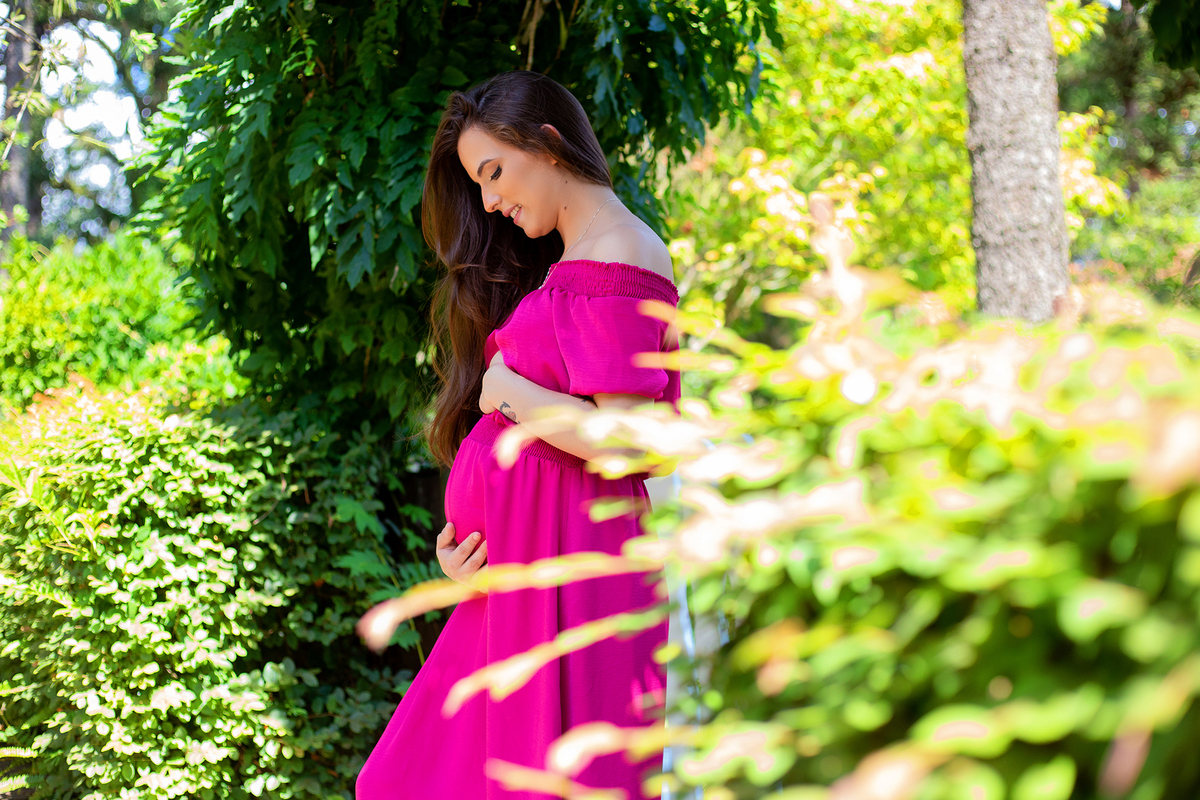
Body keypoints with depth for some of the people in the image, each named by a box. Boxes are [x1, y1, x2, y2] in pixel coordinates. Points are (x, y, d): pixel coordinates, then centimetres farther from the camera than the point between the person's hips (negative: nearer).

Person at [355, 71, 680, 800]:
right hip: (510, 563, 10)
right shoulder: (568, 263, 20)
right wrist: (460, 537, 2)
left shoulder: (615, 257, -10)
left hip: (567, 561, -10)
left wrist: (507, 392, -8)